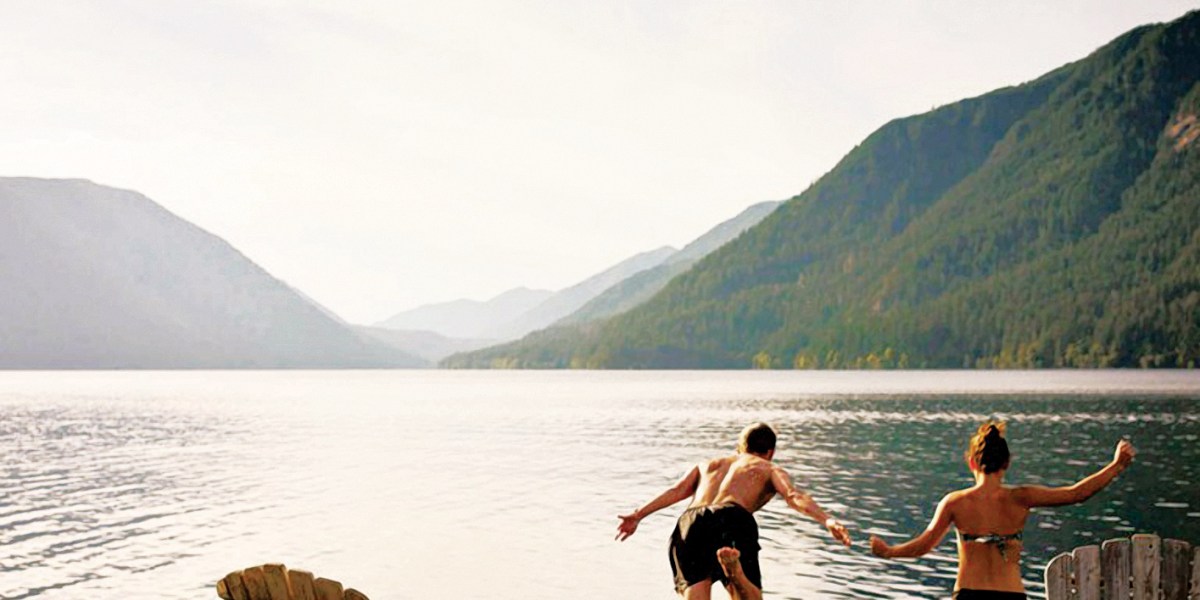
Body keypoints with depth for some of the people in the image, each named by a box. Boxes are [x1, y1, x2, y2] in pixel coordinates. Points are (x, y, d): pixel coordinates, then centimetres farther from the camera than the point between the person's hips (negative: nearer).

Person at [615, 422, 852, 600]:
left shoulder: (707, 465, 40)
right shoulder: (771, 470, 30)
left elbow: (677, 491, 23)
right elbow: (794, 496, 8)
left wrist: (638, 516, 16)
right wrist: (826, 520, -4)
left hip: (690, 520, 3)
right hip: (732, 519, -3)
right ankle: (734, 571, -36)